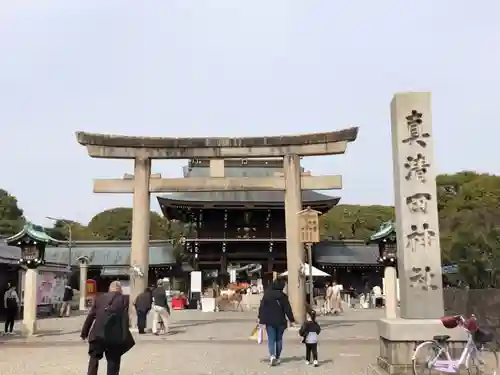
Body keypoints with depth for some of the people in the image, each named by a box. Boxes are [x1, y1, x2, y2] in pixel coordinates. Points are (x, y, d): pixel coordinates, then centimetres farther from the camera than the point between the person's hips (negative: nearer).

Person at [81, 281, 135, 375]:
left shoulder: (100, 298, 13)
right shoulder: (123, 299, 5)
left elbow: (90, 316, 11)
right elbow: (124, 318, -4)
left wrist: (84, 332, 17)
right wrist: (125, 337, 0)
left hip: (98, 333, 2)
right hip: (114, 335, -2)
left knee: (94, 358, 21)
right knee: (113, 361, 9)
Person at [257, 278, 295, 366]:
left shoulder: (266, 294, -2)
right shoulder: (283, 296, -7)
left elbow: (261, 308, -1)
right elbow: (287, 309, -6)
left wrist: (261, 319, 5)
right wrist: (291, 320, 4)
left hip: (269, 321, 0)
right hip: (280, 321, 0)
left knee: (271, 339, 2)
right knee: (279, 339, 13)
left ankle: (272, 355, -19)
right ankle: (277, 357, 16)